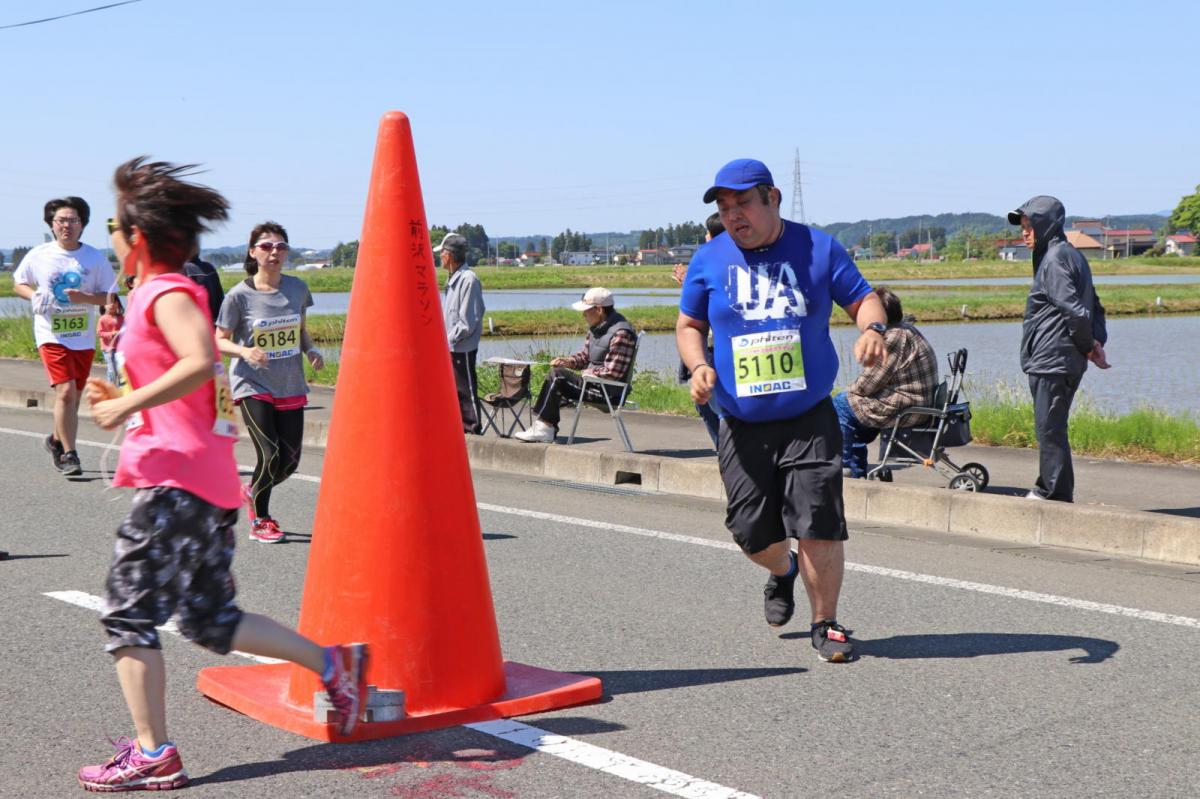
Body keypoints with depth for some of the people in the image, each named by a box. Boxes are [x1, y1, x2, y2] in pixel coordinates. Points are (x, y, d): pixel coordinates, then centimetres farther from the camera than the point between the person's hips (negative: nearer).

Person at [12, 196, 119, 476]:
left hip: (84, 337, 2)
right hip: (51, 335, -2)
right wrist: (34, 295, -7)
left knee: (74, 396, 12)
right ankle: (68, 454, -8)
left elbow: (109, 297, 0)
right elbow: (18, 284, 14)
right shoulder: (38, 255, 0)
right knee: (65, 391, -16)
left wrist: (85, 298, -19)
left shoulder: (95, 258, -1)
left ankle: (57, 440, 37)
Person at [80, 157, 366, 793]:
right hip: (206, 479, 10)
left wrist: (129, 404, -23)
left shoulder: (168, 294, -10)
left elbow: (200, 363, -29)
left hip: (177, 482, -10)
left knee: (128, 613, -4)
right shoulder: (162, 293, 20)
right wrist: (120, 397, 19)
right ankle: (335, 664, 15)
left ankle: (153, 757, 0)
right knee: (210, 621, 14)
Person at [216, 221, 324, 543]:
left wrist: (311, 350, -3)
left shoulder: (297, 288, 2)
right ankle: (259, 521, 11)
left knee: (290, 461, 6)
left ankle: (253, 491, 39)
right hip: (252, 386, -4)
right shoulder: (239, 295, -9)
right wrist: (245, 352, -22)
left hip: (290, 386, 5)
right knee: (270, 455, -13)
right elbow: (220, 341, -3)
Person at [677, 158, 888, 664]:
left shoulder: (817, 248, 1)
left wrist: (872, 328, -16)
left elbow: (862, 298, 7)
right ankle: (783, 571, 43)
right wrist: (698, 366, -5)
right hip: (742, 427, 2)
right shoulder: (708, 260, 5)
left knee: (818, 526, -10)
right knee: (753, 532, 7)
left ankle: (825, 624, 9)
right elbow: (689, 324, 15)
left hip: (810, 421, -2)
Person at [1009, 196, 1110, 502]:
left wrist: (1088, 346, -8)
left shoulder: (1055, 259, -14)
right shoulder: (1072, 255, 18)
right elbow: (1095, 307, 19)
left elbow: (1075, 311, -22)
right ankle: (1047, 489, 25)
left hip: (1051, 360, -10)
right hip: (1066, 361, 10)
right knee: (1051, 428, 16)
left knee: (1049, 428, -6)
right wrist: (1097, 341, 6)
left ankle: (1057, 494, -2)